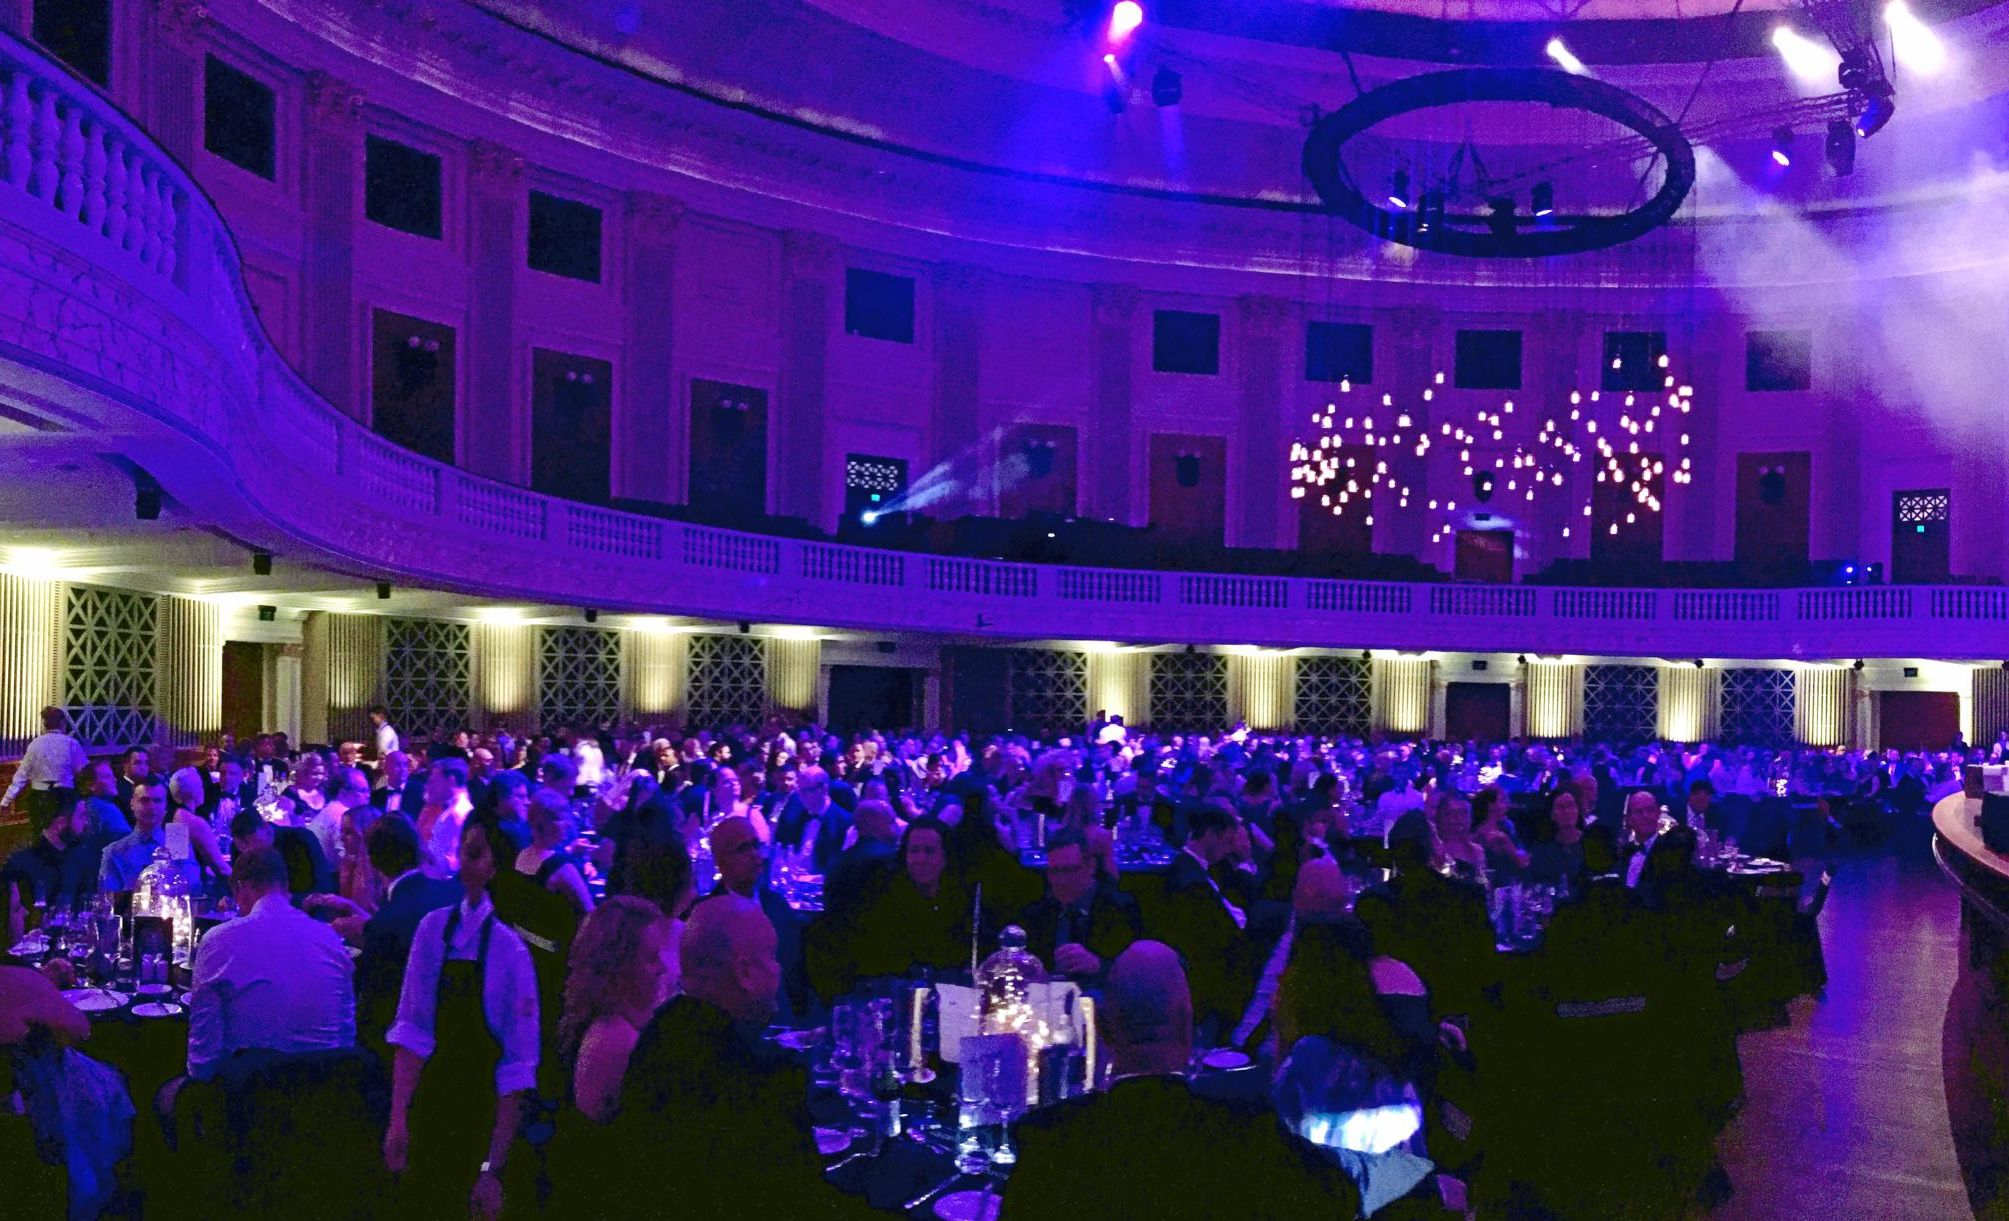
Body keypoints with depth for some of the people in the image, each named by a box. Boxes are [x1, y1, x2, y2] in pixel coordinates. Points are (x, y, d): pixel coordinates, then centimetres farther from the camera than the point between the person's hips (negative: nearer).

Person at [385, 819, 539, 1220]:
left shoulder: (514, 948, -17)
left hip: (488, 1115, -4)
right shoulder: (434, 928, -4)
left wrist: (493, 1167, -15)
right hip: (432, 1103, 4)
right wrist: (399, 1119, -9)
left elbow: (520, 1066, -15)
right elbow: (412, 1029, -1)